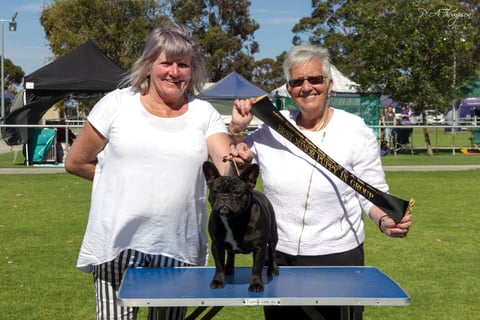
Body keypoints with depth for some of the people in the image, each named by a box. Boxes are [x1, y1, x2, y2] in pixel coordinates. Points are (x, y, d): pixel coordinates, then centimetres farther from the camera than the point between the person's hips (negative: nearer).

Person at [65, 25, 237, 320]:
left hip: (180, 248, 2)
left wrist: (237, 137, -30)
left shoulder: (204, 113, 3)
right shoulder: (117, 104, -1)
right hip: (117, 245, -2)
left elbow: (228, 172, -10)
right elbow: (76, 162, 6)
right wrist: (126, 178, 6)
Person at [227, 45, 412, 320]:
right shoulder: (273, 127, 1)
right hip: (278, 256, 3)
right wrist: (237, 129, -3)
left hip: (338, 257, -3)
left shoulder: (356, 131, -8)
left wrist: (385, 220, -27)